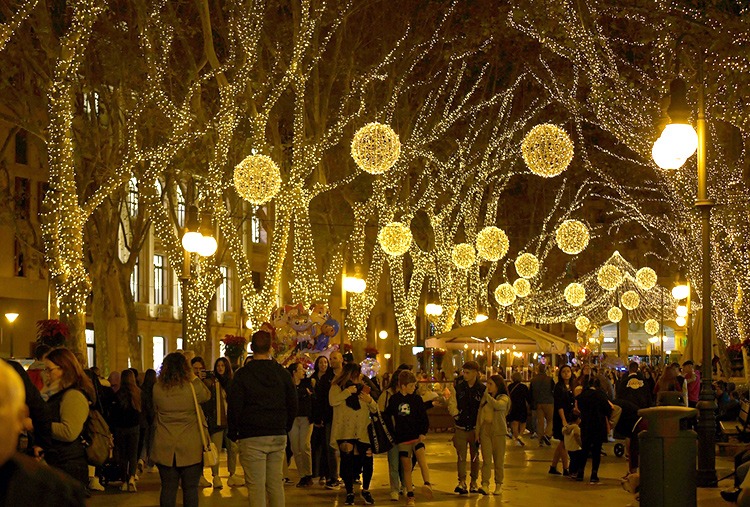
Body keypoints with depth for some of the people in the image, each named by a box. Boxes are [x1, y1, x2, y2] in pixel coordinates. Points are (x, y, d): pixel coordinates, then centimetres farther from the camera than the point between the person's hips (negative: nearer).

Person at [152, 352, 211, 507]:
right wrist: (195, 378, 12)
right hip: (191, 448, -2)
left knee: (168, 488, 7)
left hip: (165, 448, 2)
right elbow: (207, 395, 11)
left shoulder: (157, 388, -4)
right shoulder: (193, 387, -10)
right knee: (190, 488, 5)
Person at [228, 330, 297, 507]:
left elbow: (234, 407, -7)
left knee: (256, 485, -3)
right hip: (278, 436, 4)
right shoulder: (283, 373, 5)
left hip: (251, 439, -4)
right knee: (276, 483, 11)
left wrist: (233, 433, 5)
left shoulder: (243, 374, -7)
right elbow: (293, 404, 10)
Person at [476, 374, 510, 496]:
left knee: (499, 460, 4)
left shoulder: (504, 398, 0)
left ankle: (499, 485, 14)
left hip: (498, 431, -3)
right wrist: (477, 432, 6)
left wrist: (487, 395, -14)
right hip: (485, 429, 3)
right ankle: (485, 485, -12)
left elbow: (498, 405, -24)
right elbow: (480, 415, 13)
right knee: (486, 459, -5)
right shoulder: (484, 398, 13)